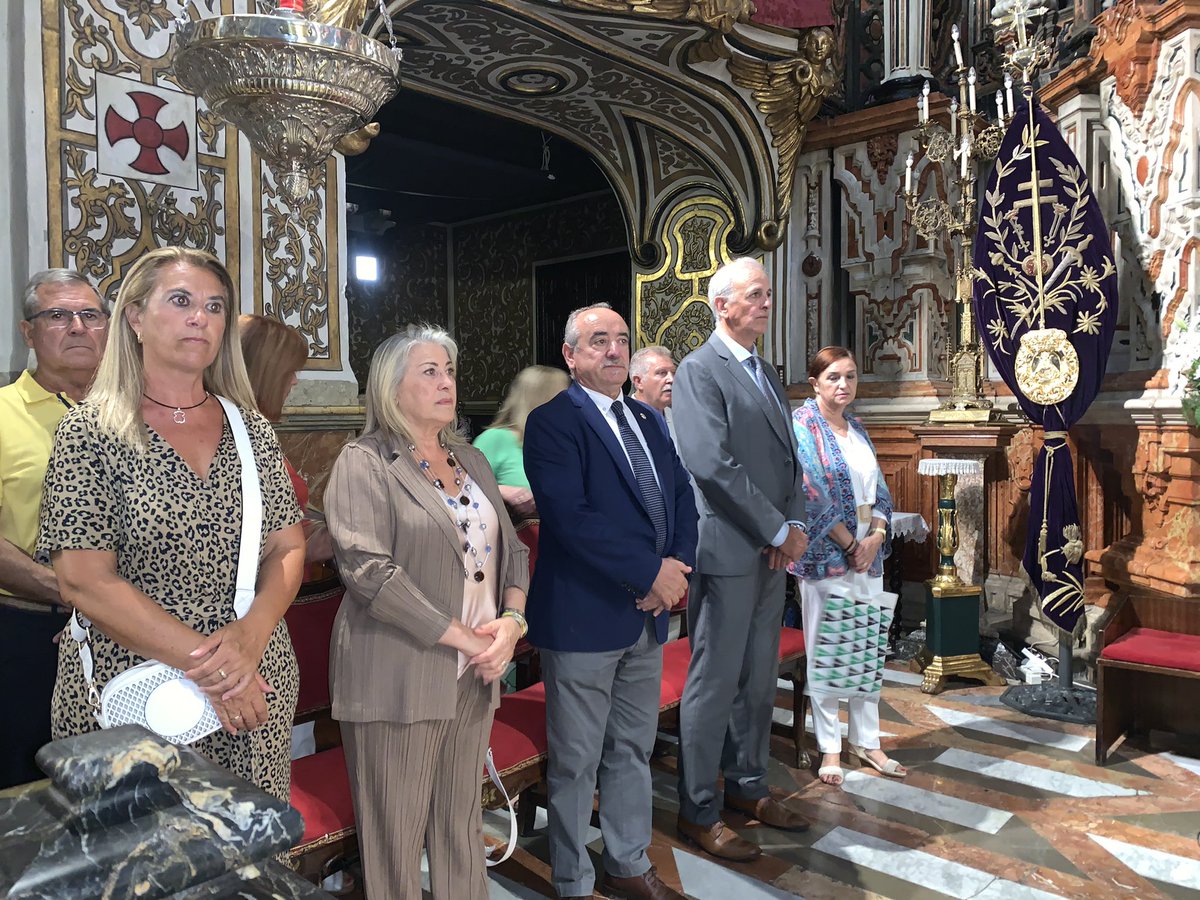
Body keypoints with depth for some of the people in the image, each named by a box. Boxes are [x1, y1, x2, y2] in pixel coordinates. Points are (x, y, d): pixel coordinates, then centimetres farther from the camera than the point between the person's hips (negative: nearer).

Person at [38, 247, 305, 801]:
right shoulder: (90, 433, -5)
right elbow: (83, 581, -12)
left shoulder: (252, 430, 6)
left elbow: (288, 548, 4)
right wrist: (204, 664, -17)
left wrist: (251, 635, -15)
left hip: (255, 690, 3)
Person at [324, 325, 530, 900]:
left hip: (474, 674, 6)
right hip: (398, 676, -5)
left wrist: (512, 619, -4)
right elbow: (367, 568, -17)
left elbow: (511, 548, 15)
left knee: (462, 822, 15)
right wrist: (461, 636, -15)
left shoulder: (471, 460, 15)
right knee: (398, 833, 6)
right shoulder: (364, 463, -6)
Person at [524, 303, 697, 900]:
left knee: (633, 750, 20)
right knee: (575, 761, 7)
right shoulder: (552, 423, -10)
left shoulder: (649, 421, 14)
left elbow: (682, 500, 11)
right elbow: (570, 517, -21)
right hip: (584, 617, -7)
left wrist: (677, 568, -8)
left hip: (649, 615, 7)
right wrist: (650, 573, -20)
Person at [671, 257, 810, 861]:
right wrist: (777, 530, -14)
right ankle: (697, 812, 15)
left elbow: (788, 458, 16)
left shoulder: (766, 373, 17)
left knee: (758, 680, 16)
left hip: (772, 552, 8)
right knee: (714, 684, 1)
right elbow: (713, 465, -19)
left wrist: (794, 526, -1)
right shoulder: (699, 370, -9)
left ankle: (747, 788, 32)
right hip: (727, 551, -8)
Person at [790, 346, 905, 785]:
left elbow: (879, 490, 13)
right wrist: (849, 544, -14)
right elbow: (812, 492, -15)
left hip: (867, 552, 7)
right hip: (826, 553, -7)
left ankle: (866, 740, 24)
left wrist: (876, 537, -5)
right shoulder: (802, 425, -7)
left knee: (868, 648, 12)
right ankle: (830, 749, 13)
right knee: (826, 651, 2)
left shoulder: (857, 430, 14)